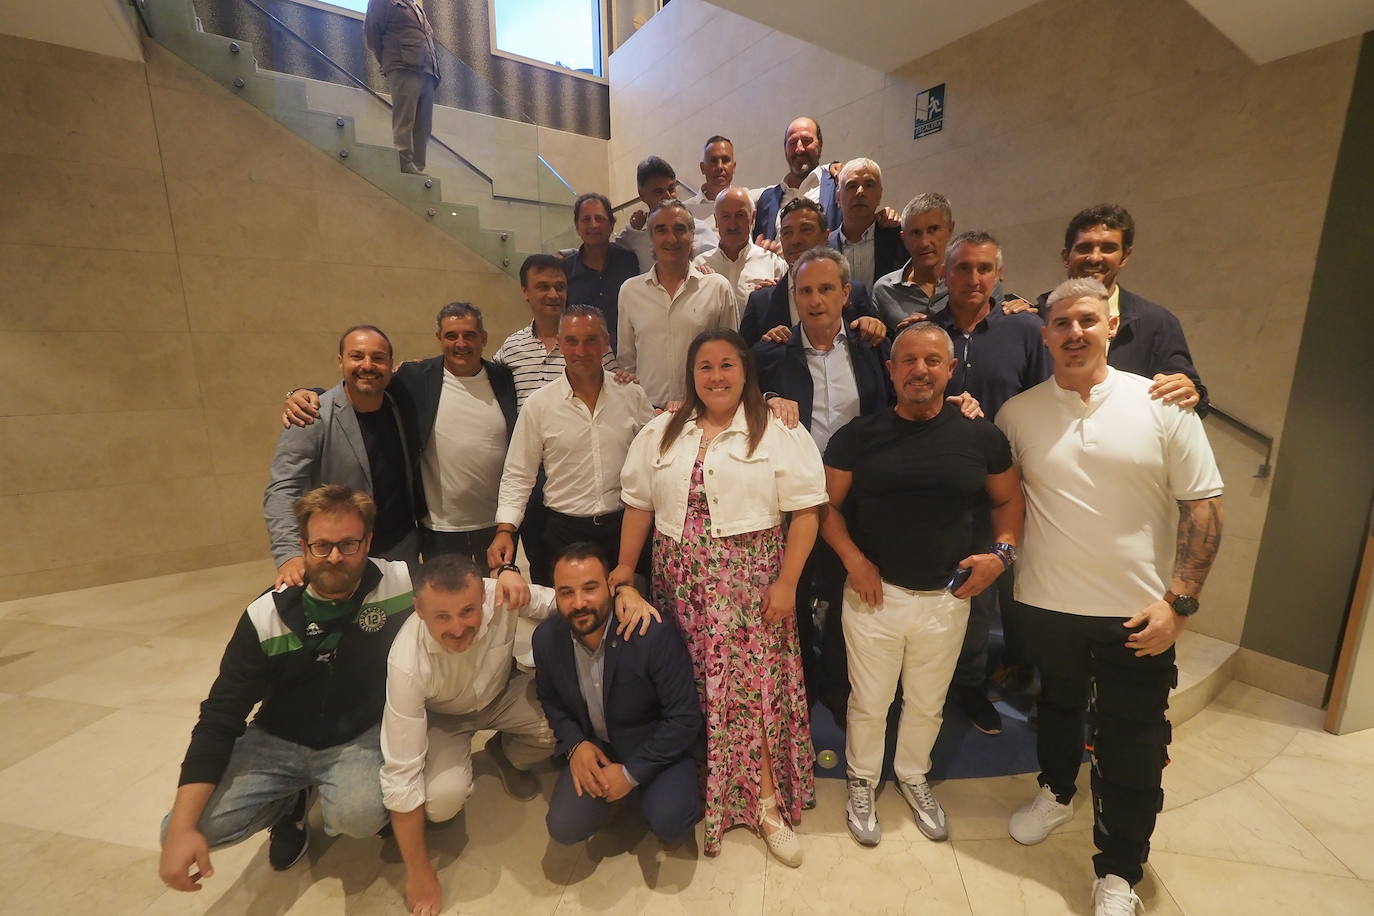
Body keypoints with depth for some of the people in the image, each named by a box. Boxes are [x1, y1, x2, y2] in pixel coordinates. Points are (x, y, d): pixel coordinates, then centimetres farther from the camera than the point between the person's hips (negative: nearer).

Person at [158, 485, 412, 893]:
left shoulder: (399, 584, -21)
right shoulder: (266, 618, -16)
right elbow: (219, 720, -10)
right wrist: (181, 828, -18)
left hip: (361, 737, -2)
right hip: (279, 741, 3)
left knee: (358, 815, -31)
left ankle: (331, 802, 9)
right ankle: (291, 802, 17)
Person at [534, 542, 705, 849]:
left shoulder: (655, 634, -31)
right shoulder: (546, 638, -14)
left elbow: (684, 718, -22)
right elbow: (550, 699, 6)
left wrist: (631, 773, -18)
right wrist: (575, 744, -10)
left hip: (660, 746, -4)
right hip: (594, 746, 4)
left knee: (668, 825, -25)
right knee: (564, 828, -10)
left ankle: (684, 794, 11)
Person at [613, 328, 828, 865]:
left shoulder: (778, 433, -3)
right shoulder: (660, 434, 8)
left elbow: (805, 511, -6)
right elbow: (638, 505, 9)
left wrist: (786, 582, -10)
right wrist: (625, 567, 5)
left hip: (750, 580, -2)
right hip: (681, 582, 3)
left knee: (755, 680, 1)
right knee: (691, 685, 9)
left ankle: (766, 802, 21)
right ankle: (694, 785, 32)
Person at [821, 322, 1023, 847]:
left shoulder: (980, 435, -2)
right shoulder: (860, 435, -6)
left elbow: (1009, 500, 10)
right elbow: (827, 504, -1)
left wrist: (1002, 552, -6)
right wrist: (852, 557, -13)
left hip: (947, 599, 2)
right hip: (875, 593, -1)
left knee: (927, 703, 21)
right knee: (869, 702, 13)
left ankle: (913, 776, 49)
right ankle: (862, 783, 40)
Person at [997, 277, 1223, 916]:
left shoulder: (1163, 405, -7)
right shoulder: (1017, 413, -3)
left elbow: (1202, 506, -6)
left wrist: (1179, 601, -11)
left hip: (1138, 613, -1)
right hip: (1045, 602, 2)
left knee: (1132, 746, 9)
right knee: (1057, 707, 22)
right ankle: (1056, 792, 49)